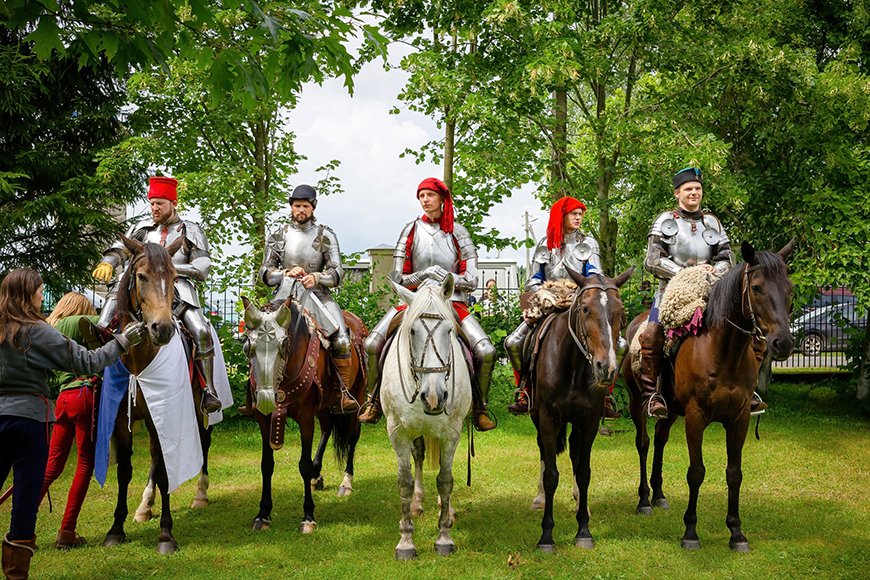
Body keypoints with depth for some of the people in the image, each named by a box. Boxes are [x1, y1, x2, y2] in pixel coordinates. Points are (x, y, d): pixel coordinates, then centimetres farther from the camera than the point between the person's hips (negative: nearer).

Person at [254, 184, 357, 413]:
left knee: (342, 341, -23)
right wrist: (287, 273, -12)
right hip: (285, 295, 1)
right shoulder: (279, 236, 10)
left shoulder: (325, 236, 7)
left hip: (317, 295, -1)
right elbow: (265, 272, 8)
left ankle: (344, 392, -7)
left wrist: (316, 278, -19)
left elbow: (337, 273, 1)